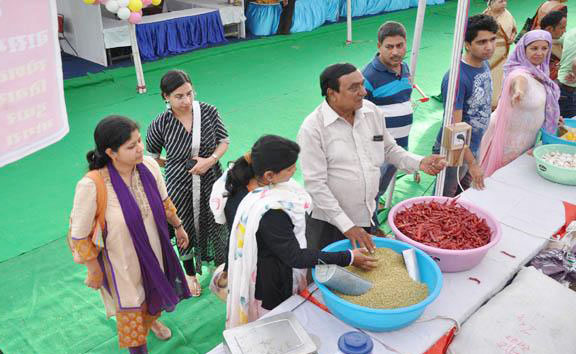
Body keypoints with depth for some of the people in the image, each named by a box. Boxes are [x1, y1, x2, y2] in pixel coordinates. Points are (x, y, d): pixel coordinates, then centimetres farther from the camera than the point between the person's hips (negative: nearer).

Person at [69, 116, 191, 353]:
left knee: (157, 296, 30)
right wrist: (94, 272, -8)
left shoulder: (148, 165, -18)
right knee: (131, 313, 18)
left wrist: (178, 226, 14)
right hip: (122, 262, -5)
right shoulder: (91, 186, -32)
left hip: (155, 251, 5)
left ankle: (152, 320, 66)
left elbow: (164, 201, 3)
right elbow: (79, 236, -18)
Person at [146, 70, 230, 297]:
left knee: (216, 224, 17)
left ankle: (220, 265, 45)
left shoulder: (208, 112, -12)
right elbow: (152, 157, 0)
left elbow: (224, 140, 0)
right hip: (180, 187, -1)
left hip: (211, 182, 2)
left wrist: (210, 160, -17)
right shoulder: (160, 125, -16)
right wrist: (182, 165, -5)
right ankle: (190, 273, 43)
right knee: (185, 229, 16)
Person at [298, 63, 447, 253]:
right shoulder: (312, 128, -19)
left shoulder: (372, 111, -1)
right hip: (328, 222, -5)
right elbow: (315, 184, -19)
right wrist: (347, 226, -20)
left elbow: (389, 149, 14)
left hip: (368, 216, 6)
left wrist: (420, 163, -4)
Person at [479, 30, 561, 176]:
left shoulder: (538, 72, 5)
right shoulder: (521, 74, -24)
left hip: (526, 139, 9)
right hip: (510, 141, -9)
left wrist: (552, 117, 14)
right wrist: (519, 90, -74)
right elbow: (519, 79, -52)